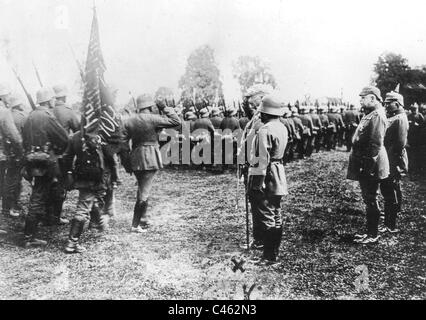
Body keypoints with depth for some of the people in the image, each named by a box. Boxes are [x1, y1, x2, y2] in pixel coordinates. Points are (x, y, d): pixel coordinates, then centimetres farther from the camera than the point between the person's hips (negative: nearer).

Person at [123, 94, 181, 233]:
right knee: (144, 192, -2)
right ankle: (135, 225, -1)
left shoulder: (129, 121, 6)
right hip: (150, 160, -6)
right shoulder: (153, 119, -9)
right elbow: (176, 121, -7)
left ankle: (143, 220, 29)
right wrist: (165, 108, 3)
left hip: (135, 159, 6)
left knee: (142, 189, 21)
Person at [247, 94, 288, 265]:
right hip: (278, 174, 10)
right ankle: (274, 251, 26)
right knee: (276, 215, 15)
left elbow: (263, 159, -22)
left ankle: (269, 256, -2)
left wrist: (258, 181, -20)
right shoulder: (282, 128, 11)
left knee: (265, 216, -5)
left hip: (266, 175, -10)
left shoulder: (265, 130, -18)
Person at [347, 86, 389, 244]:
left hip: (370, 168, -10)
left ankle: (373, 235, 9)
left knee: (371, 201, -1)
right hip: (365, 166, 10)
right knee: (369, 200, 16)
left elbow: (376, 145, -23)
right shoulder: (369, 115, 14)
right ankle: (370, 231, 27)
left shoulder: (377, 116, -18)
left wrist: (368, 167, -22)